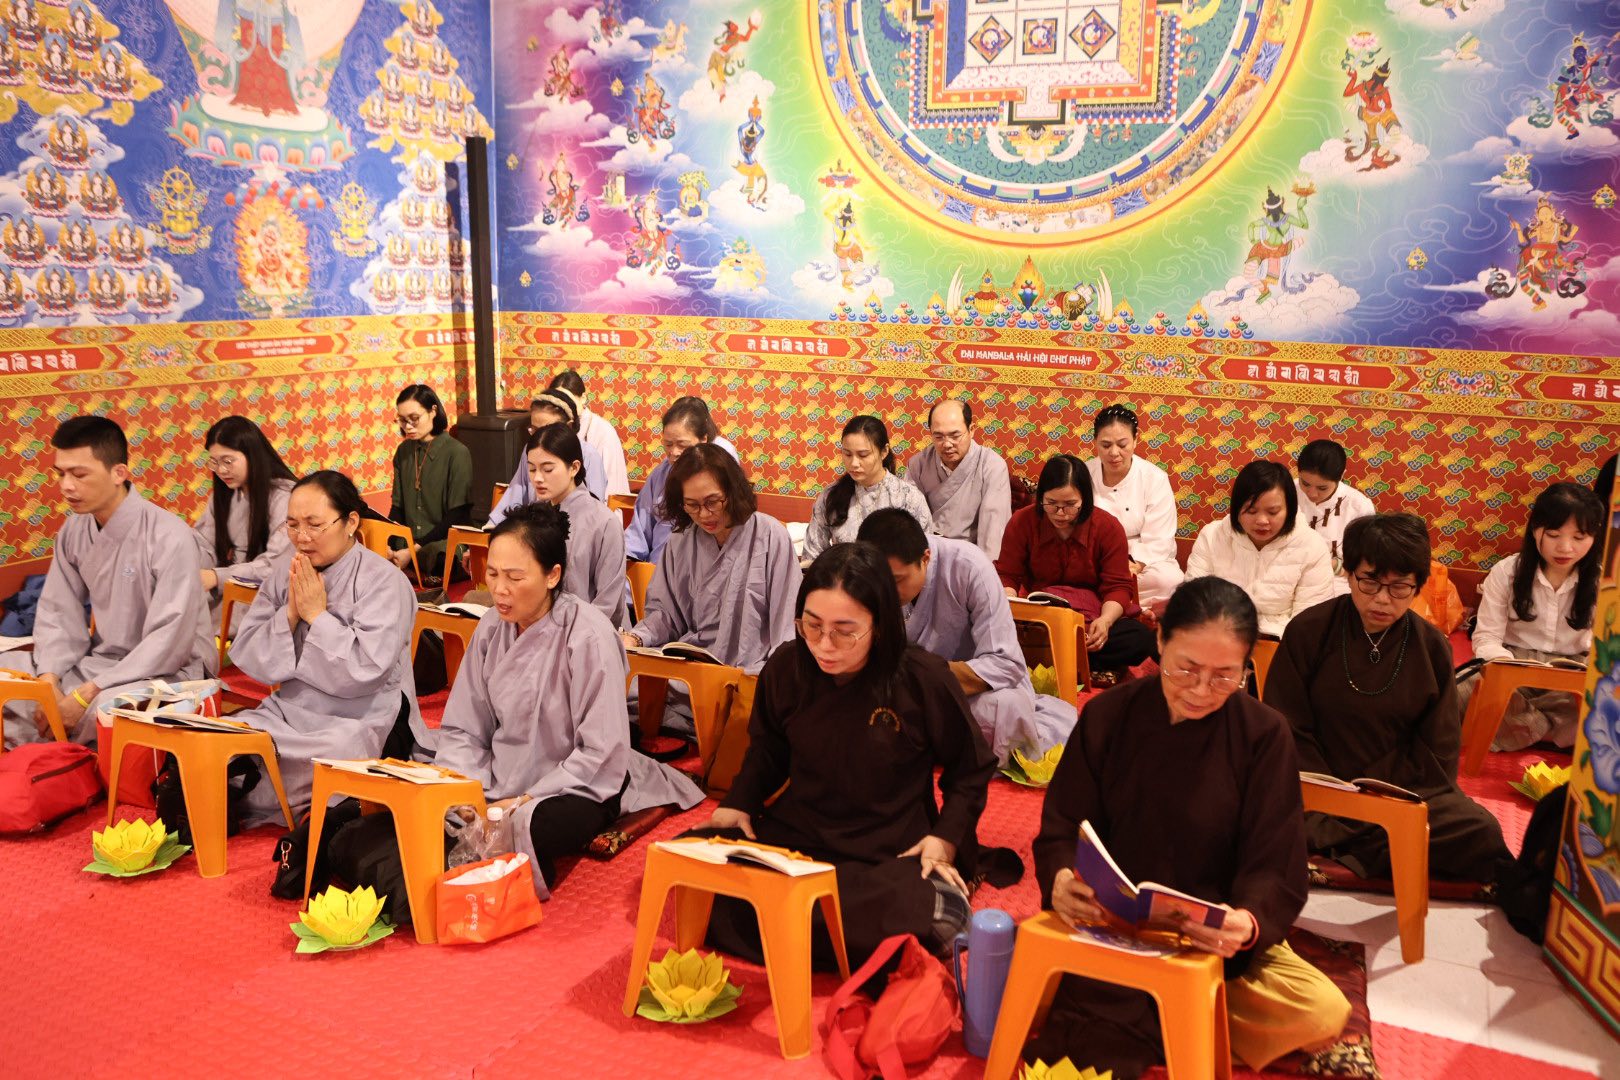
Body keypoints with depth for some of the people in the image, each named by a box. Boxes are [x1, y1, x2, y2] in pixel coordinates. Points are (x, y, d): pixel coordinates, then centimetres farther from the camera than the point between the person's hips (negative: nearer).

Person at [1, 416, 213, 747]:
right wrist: (49, 681, -11)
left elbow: (169, 640, -22)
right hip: (99, 660, 7)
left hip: (168, 668, -7)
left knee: (107, 705, -37)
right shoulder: (73, 530, 2)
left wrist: (87, 694, -24)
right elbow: (58, 612, 7)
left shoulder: (169, 537, -19)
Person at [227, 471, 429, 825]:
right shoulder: (284, 570, 7)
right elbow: (247, 659, 4)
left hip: (359, 724, -6)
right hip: (288, 711, 6)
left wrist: (316, 614, -15)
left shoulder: (384, 581, -11)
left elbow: (362, 672, -21)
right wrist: (290, 613, -11)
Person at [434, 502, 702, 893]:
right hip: (499, 783, 6)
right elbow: (463, 730, 5)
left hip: (574, 789, -5)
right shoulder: (492, 627, -1)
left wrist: (523, 802, -20)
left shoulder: (589, 636, -19)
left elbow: (602, 754, -18)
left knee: (521, 829, -36)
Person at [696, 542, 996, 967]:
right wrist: (739, 803, 0)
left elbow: (970, 769, 3)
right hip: (794, 833, 5)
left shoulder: (923, 679, -13)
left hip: (892, 853, -4)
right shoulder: (785, 668, -4)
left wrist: (945, 839, -9)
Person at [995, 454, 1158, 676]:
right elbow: (1007, 577, 1)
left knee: (1142, 640, -30)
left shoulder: (1108, 527, -6)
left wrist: (1105, 621, -27)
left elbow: (1117, 586, -6)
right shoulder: (1022, 522, -4)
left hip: (1093, 617, 1)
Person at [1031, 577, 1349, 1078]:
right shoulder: (1106, 716, -3)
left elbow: (1273, 869, -9)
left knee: (1325, 1011, -23)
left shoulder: (1264, 735, -6)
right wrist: (1061, 878, -26)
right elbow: (1061, 829, -2)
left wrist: (1248, 923, -32)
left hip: (1215, 939, 2)